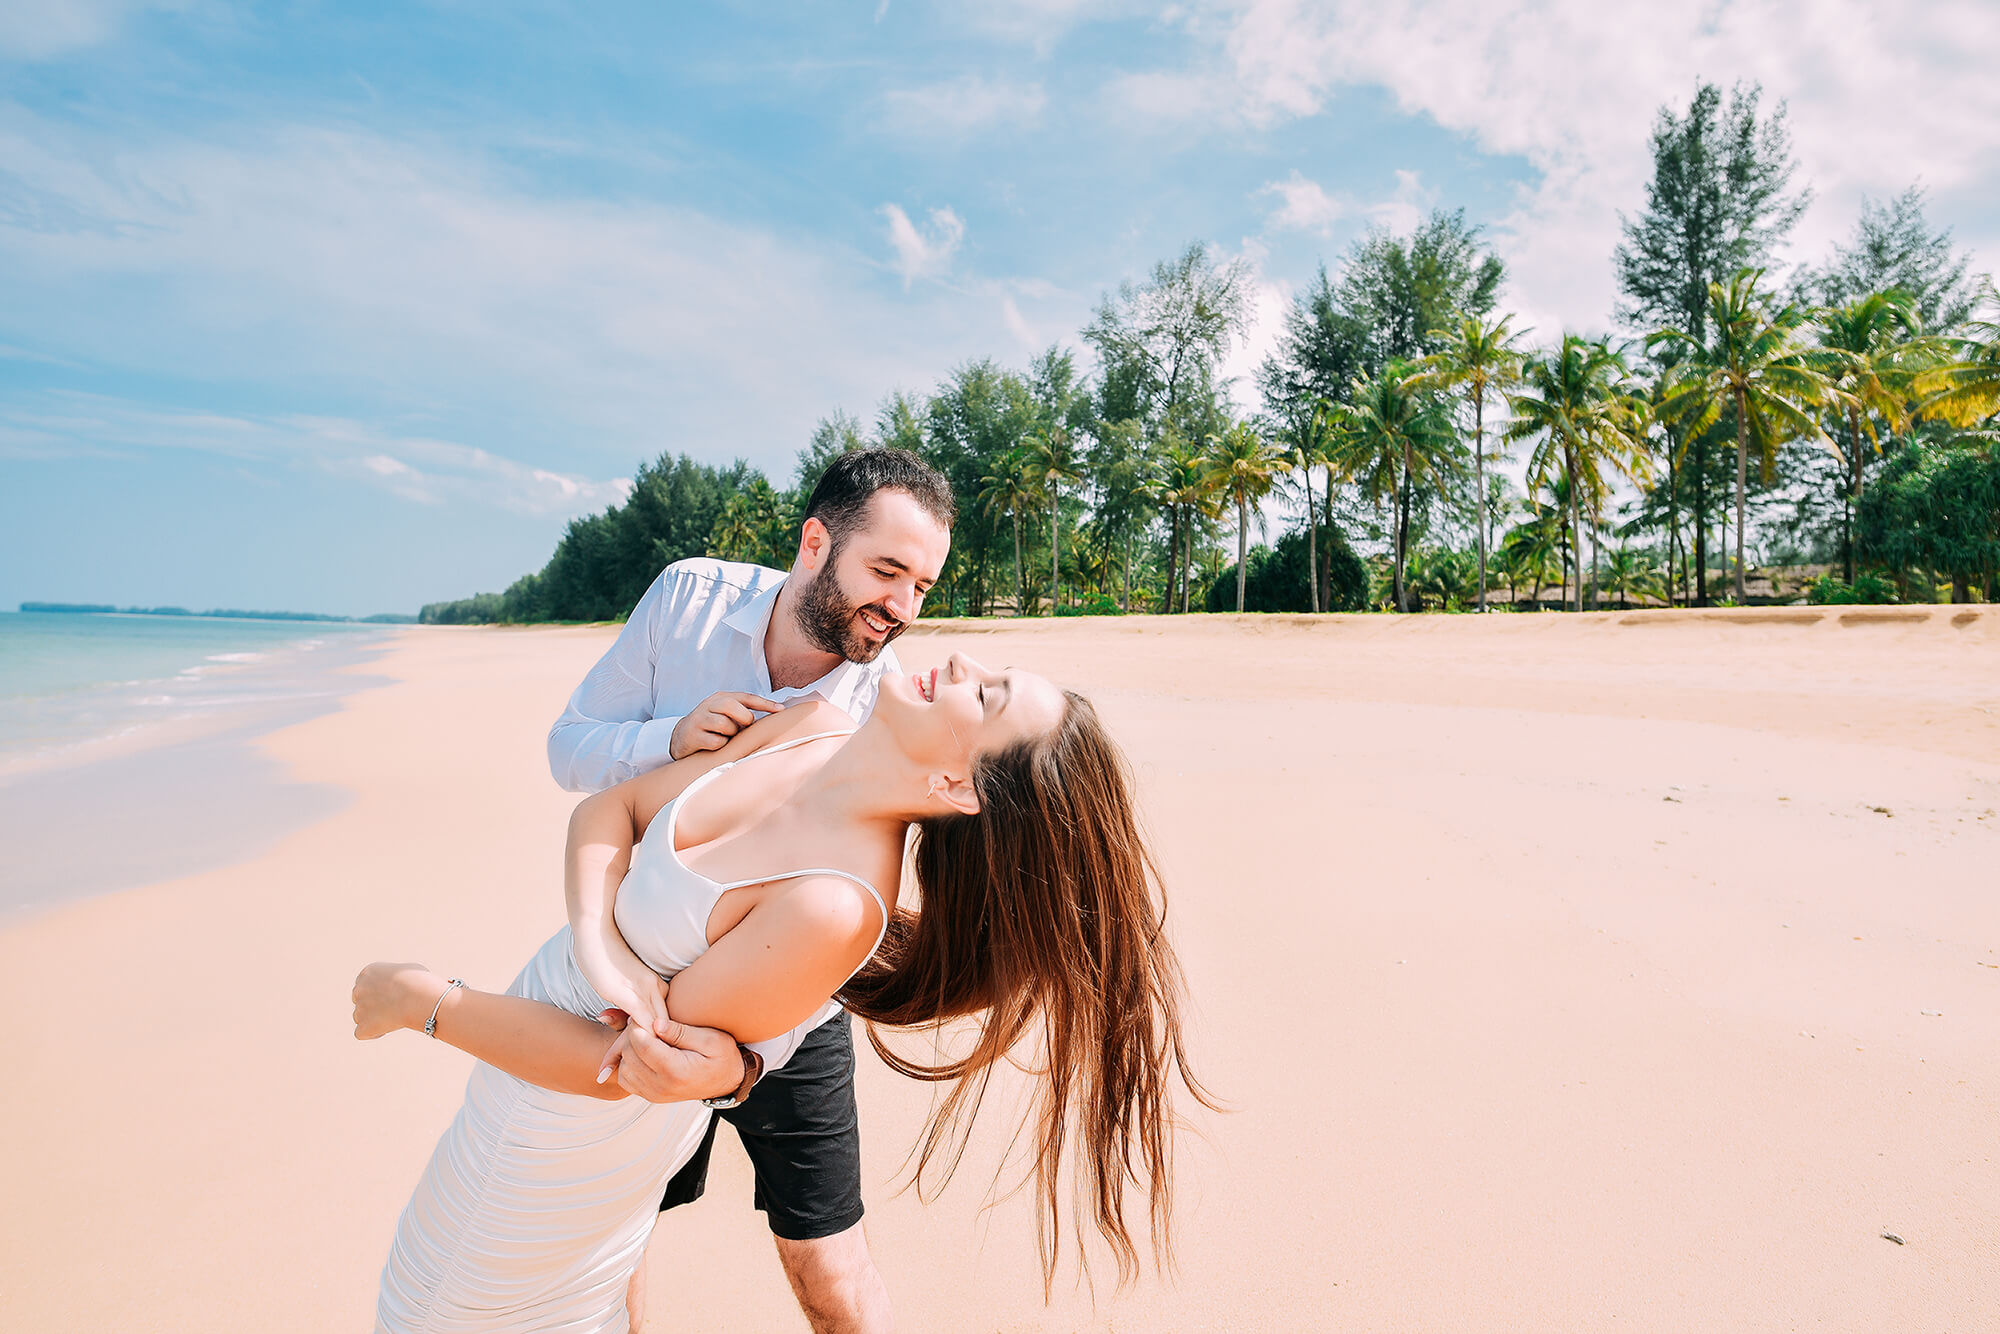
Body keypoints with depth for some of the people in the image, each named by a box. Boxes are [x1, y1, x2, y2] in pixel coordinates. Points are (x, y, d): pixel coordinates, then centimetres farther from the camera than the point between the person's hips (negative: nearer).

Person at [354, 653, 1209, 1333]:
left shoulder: (834, 906, -36)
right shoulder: (812, 728, -14)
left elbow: (620, 1063, -24)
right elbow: (610, 810, -5)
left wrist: (426, 1001, -12)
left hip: (574, 1118, -6)